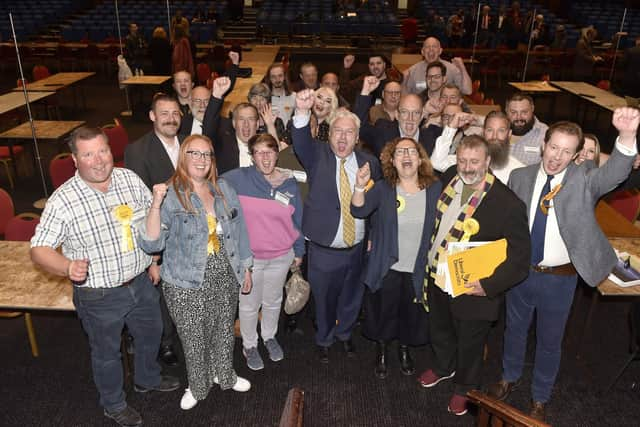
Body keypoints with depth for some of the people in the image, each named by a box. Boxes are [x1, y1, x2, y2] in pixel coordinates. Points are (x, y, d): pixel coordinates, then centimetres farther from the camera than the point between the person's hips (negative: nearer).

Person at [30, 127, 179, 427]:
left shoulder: (130, 179, -8)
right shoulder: (63, 201, -21)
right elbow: (39, 248, -19)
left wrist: (155, 261, 8)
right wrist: (68, 267, -39)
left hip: (141, 282, 5)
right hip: (100, 295, -5)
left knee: (151, 333, 27)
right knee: (107, 352, 19)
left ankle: (147, 379, 57)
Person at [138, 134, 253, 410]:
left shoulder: (224, 190, 0)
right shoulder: (170, 196, -13)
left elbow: (239, 230, 8)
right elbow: (151, 243, -21)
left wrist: (245, 268, 11)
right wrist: (156, 205, -34)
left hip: (225, 279, 4)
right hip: (186, 285, -3)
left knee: (224, 332, 22)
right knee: (193, 340, 14)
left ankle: (224, 375, 48)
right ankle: (197, 386, 41)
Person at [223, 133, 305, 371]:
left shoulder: (289, 183, -2)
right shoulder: (238, 178, -12)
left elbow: (297, 220, 6)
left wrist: (299, 251, 11)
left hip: (281, 256, 3)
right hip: (248, 256, -2)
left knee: (273, 301, 21)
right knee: (249, 304, 13)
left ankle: (270, 336, 46)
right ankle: (249, 345, 36)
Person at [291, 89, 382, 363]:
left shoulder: (369, 163, -2)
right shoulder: (317, 155, -8)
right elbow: (301, 142, -28)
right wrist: (303, 112, -46)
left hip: (358, 249, 2)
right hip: (324, 250, -2)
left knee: (352, 297, 22)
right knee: (324, 299, 16)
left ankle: (345, 333, 50)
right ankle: (324, 340, 44)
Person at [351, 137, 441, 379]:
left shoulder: (435, 189, -5)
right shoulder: (383, 189, -7)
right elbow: (359, 211, -17)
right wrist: (360, 187, -34)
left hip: (418, 270, 1)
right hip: (386, 268, -1)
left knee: (411, 315, 18)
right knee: (382, 313, 13)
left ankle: (404, 350, 46)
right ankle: (381, 352, 41)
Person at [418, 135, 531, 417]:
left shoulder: (508, 204, -25)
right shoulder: (448, 181, -7)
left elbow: (520, 257, -22)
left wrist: (489, 286, -26)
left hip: (472, 290, -5)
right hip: (437, 278, 6)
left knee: (469, 344, 20)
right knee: (439, 330, 29)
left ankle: (465, 388, 48)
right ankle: (443, 367, 59)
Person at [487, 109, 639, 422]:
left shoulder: (585, 180, -10)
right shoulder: (520, 177, -5)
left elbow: (615, 173, -31)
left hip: (560, 278, -2)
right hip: (520, 271, 2)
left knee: (549, 340, 15)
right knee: (515, 328, 22)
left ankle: (540, 399, 38)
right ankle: (509, 377, 49)